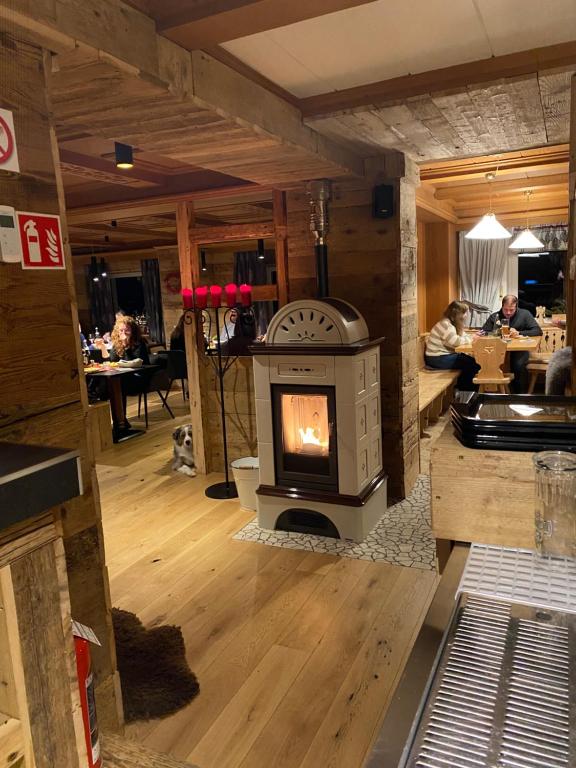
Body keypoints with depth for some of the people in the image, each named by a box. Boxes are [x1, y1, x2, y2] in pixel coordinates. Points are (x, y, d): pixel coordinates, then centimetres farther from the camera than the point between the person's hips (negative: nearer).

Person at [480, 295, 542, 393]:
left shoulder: (524, 314, 5)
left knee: (519, 365, -32)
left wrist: (519, 333, -15)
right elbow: (484, 333, 7)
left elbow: (538, 331, -1)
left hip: (519, 349, -1)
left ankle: (520, 393, -9)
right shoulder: (494, 316, 10)